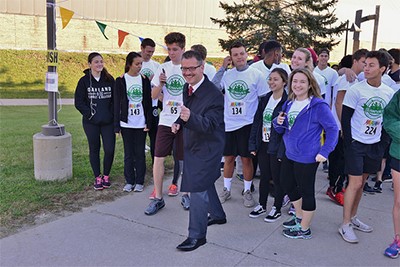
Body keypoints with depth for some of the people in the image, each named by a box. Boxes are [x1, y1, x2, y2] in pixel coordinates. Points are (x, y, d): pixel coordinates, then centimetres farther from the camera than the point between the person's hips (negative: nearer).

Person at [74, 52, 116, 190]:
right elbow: (78, 102, -1)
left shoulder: (109, 80, 6)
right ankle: (97, 178, 20)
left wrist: (111, 115, -2)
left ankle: (106, 176, 18)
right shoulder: (84, 81, 0)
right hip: (91, 123, -1)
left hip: (108, 122, 1)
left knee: (110, 149, -3)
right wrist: (90, 114, -9)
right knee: (94, 149, 8)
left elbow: (115, 100, 8)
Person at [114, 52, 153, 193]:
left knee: (140, 153, 5)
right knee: (128, 153, 6)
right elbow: (117, 103, -1)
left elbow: (148, 102, 5)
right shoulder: (120, 81, -1)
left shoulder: (145, 80, 4)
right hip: (126, 123, -1)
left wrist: (148, 122, -1)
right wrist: (116, 126, -5)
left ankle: (139, 182, 16)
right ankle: (129, 181, 17)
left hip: (141, 123, 1)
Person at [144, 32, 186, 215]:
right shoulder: (163, 68, 7)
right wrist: (160, 84, -10)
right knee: (158, 158, -1)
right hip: (166, 120, 3)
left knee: (185, 160, 7)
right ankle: (157, 198, 12)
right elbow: (154, 96, 7)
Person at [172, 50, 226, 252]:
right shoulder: (187, 87, 1)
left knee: (197, 188, -8)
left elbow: (209, 125, -32)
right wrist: (179, 122, -3)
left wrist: (190, 117, -49)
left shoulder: (214, 95, -24)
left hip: (207, 147, -9)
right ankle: (217, 215, 45)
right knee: (205, 182, 23)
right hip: (192, 144, 9)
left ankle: (197, 235, 6)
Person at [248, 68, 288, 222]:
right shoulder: (265, 99, 7)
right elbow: (256, 122, 9)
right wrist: (252, 144, 5)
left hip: (277, 147, -6)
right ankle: (262, 205, 33)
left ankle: (277, 208, 26)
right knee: (264, 176, 18)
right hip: (263, 145, 6)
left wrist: (282, 150, -20)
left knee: (277, 178, 9)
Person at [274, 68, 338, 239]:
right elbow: (282, 130, 14)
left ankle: (304, 229, 26)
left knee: (306, 191, 7)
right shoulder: (289, 104, 6)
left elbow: (332, 129, -13)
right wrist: (278, 122, -8)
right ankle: (299, 217, 44)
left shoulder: (318, 106, -16)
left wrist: (324, 151, -18)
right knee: (287, 184, 21)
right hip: (289, 154, 8)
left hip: (307, 158, -8)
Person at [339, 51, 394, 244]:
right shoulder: (356, 90, -10)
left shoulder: (389, 93, 3)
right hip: (356, 143, -5)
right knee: (355, 183, -5)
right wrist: (349, 144, -13)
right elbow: (346, 118, -9)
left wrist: (383, 144, 3)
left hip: (374, 145, 5)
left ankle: (353, 218, 28)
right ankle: (345, 225, 5)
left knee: (361, 182, 14)